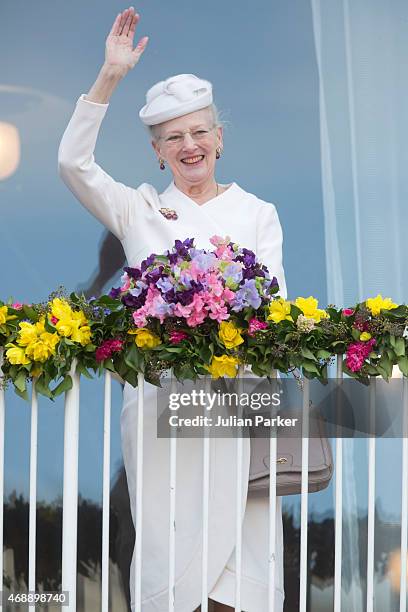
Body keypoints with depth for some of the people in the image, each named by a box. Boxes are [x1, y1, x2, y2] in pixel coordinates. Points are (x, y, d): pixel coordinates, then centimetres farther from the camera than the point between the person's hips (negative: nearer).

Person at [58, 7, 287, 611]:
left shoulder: (257, 213, 14)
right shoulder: (140, 210, 12)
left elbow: (273, 298, 5)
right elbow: (73, 161, -2)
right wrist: (110, 76, -6)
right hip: (156, 389, 0)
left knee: (233, 524, -5)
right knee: (164, 530, -3)